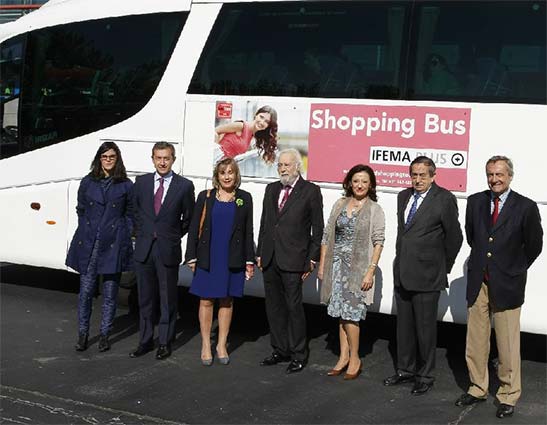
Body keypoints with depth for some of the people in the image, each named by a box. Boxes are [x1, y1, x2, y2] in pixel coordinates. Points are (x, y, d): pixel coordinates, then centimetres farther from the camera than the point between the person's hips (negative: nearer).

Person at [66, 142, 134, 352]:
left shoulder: (126, 185, 4)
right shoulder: (88, 182, 9)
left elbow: (130, 214, 8)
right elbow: (80, 210, 16)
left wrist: (124, 236, -1)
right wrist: (86, 231, 8)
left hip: (113, 244, -1)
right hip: (88, 243, 1)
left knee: (110, 292, 3)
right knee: (86, 290, 1)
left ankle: (104, 335, 15)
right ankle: (82, 333, 13)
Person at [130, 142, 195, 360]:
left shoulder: (184, 185, -4)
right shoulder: (141, 182, 5)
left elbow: (188, 218, 5)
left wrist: (173, 236, 7)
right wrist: (143, 233, 12)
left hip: (168, 250, -3)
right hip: (144, 249, 3)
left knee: (168, 299, 6)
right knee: (145, 297, 11)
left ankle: (165, 342, 16)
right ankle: (146, 340, 22)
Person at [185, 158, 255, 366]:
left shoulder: (244, 199, 4)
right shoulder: (205, 197, 2)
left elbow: (248, 231, 6)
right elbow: (194, 228, 4)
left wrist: (249, 261, 3)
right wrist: (192, 257, -2)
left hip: (233, 260, 1)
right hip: (208, 259, -1)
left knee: (227, 301, 8)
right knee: (206, 301, 3)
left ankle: (222, 345, 20)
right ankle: (206, 345, 15)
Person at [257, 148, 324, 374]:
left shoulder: (310, 191, -3)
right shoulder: (271, 189, 14)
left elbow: (317, 228, -3)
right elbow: (264, 222, 16)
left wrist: (312, 259, -6)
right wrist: (260, 253, 11)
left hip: (292, 260, -6)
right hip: (270, 259, 6)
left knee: (294, 307, -3)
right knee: (274, 306, 11)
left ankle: (298, 355, 8)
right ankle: (280, 350, 23)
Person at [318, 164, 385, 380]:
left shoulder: (375, 210, -3)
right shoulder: (340, 204, 8)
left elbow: (378, 243, -6)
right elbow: (327, 235, 10)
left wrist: (370, 271, -13)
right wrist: (322, 265, 7)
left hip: (358, 267, -4)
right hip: (337, 264, 4)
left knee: (350, 313, -5)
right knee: (341, 313, 9)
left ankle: (354, 358, 10)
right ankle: (343, 357, 18)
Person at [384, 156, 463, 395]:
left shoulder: (444, 199, -11)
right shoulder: (403, 196, 11)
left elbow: (454, 237, -5)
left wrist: (443, 266, 2)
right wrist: (401, 259, 16)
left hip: (427, 276, -6)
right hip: (402, 273, 7)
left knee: (425, 328, 4)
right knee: (404, 325, 16)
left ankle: (425, 376, 18)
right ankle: (405, 370, 30)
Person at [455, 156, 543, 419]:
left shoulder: (526, 207, -7)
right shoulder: (475, 201, 4)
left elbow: (534, 245, 3)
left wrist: (516, 268, 10)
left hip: (507, 284, -4)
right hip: (478, 281, 4)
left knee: (508, 345, 3)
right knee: (475, 342, 11)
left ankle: (508, 395, 17)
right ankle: (478, 389, 27)